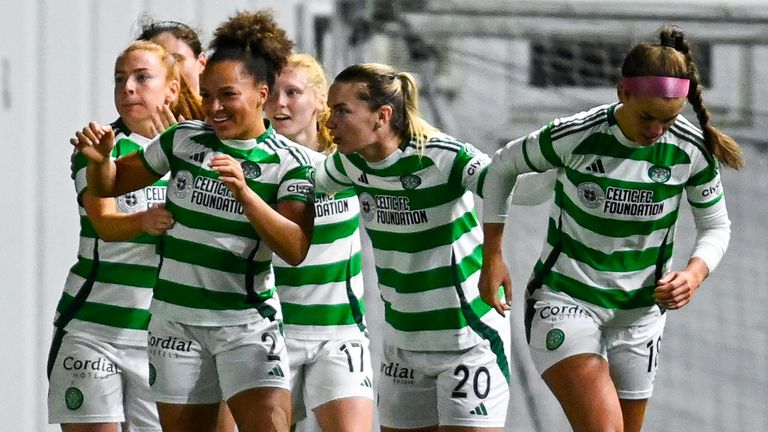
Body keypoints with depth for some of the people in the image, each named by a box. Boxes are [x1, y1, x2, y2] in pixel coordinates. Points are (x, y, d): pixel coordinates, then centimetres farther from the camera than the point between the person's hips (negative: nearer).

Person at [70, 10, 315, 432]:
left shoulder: (289, 162, -7)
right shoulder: (183, 140, 2)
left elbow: (295, 249, -19)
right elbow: (111, 184, 15)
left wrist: (243, 191, -30)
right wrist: (100, 158, -9)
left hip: (246, 322, -3)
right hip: (176, 322, 3)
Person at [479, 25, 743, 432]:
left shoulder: (692, 151, -10)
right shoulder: (574, 137, -18)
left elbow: (716, 226, 6)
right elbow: (503, 167, 1)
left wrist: (693, 275, -15)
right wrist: (492, 257, 0)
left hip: (639, 314, 4)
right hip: (564, 301, -4)